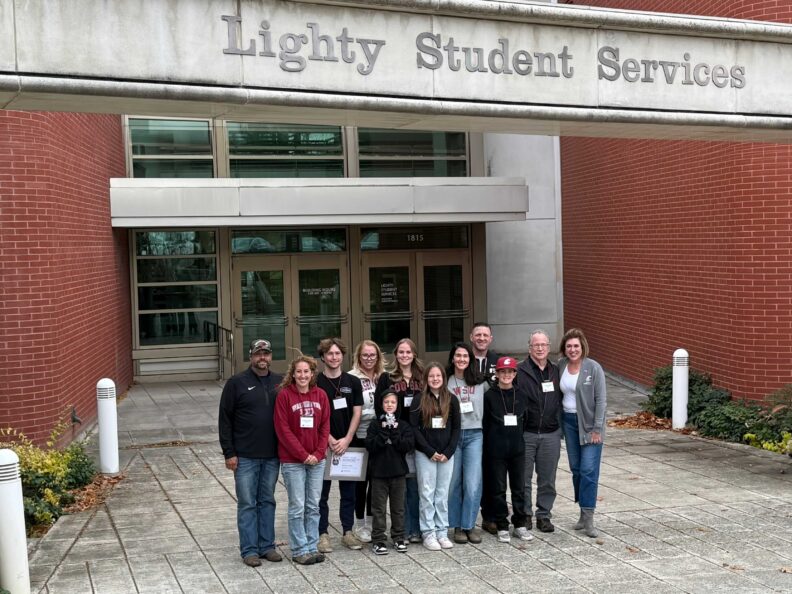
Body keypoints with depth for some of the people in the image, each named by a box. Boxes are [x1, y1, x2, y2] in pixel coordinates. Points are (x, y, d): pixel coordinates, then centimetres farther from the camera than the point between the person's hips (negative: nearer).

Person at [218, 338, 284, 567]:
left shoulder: (279, 383, 6)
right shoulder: (237, 383, -4)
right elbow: (225, 420, -4)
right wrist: (229, 453, -8)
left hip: (272, 456, 4)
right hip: (245, 457, -3)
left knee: (268, 501, 11)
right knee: (247, 504, 2)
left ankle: (267, 546, 20)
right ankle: (249, 550, 10)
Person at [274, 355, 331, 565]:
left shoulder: (320, 395, 5)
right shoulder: (284, 395, -7)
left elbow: (325, 426, 6)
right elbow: (283, 430, -9)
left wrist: (318, 453, -6)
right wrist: (303, 454, -12)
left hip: (317, 460, 4)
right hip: (292, 461, -4)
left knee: (313, 506, 10)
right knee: (297, 506, 1)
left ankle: (312, 546, 19)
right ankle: (299, 550, 10)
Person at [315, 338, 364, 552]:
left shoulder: (352, 382, 5)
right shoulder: (315, 383, -2)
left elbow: (357, 413, 2)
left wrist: (347, 439, -9)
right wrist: (330, 440, -13)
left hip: (347, 444, 2)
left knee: (349, 491, 9)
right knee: (322, 492, 4)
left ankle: (348, 532, 19)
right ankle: (322, 534, 12)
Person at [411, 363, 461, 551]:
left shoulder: (451, 400, 6)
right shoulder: (420, 400, -1)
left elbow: (456, 427, 6)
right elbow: (414, 427, -6)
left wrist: (448, 452, -5)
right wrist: (430, 451, -11)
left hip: (446, 454, 2)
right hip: (425, 454, -2)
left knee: (443, 494, 6)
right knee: (427, 493, 0)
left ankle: (442, 532, 14)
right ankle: (428, 533, 6)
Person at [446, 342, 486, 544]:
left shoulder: (480, 382, 6)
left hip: (474, 435, 1)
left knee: (473, 483, -4)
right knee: (454, 482, 5)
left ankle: (469, 525, 8)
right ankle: (457, 526, 16)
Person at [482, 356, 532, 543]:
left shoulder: (521, 395, 4)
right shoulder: (489, 396, -4)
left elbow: (526, 419, 11)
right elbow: (484, 424, -2)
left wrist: (523, 441, 5)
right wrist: (487, 449, -4)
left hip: (517, 449, 3)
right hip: (496, 450, -2)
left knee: (519, 487, 8)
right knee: (499, 489, 5)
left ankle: (520, 524, 20)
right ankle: (502, 526, 15)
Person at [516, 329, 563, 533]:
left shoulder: (556, 372, 10)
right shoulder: (520, 371, -5)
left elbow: (561, 401, 17)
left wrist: (560, 427, 11)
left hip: (551, 434, 4)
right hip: (526, 434, -3)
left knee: (548, 479, 9)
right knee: (524, 478, 5)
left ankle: (544, 515, 21)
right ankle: (525, 514, 18)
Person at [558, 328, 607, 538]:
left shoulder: (593, 368, -11)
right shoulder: (560, 366, 3)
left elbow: (601, 400, -11)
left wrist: (597, 428, -14)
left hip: (589, 423, -5)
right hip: (569, 422, 5)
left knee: (588, 470, -9)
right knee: (575, 469, 9)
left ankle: (588, 518, -6)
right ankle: (583, 514, 20)